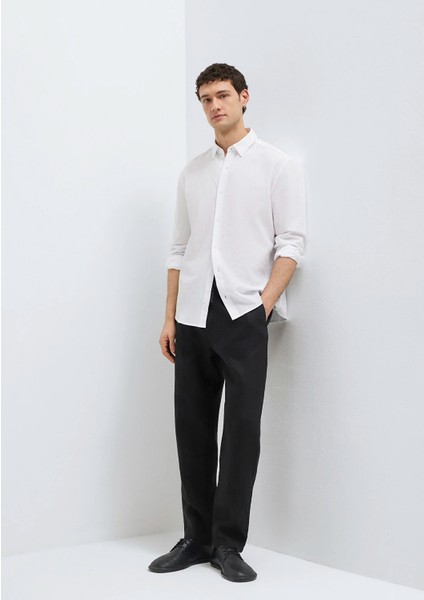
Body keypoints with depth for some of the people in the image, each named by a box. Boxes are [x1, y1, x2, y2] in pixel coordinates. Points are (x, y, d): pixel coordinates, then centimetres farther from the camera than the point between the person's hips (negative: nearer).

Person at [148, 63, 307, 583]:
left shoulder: (278, 165, 4)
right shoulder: (192, 173, 18)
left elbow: (291, 243, -3)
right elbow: (179, 250, 16)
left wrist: (264, 305, -13)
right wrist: (170, 318, 9)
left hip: (244, 314, -4)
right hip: (193, 316, 4)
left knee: (242, 428, -4)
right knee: (193, 427, 6)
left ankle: (229, 543, 5)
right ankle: (197, 537, 16)